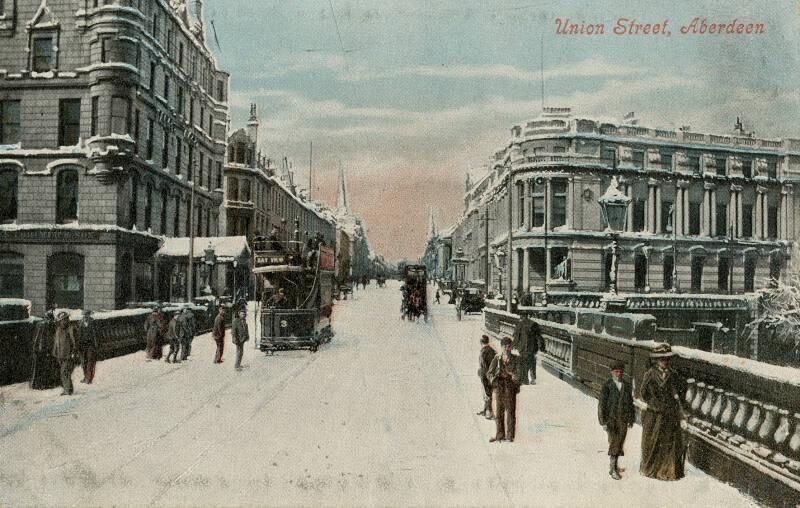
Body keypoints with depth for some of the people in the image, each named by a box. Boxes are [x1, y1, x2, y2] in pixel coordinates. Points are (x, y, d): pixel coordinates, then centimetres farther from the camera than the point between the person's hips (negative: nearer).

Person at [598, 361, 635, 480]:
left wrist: (631, 419, 13)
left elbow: (631, 403, 14)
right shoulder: (607, 386, -4)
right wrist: (603, 421, -7)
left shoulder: (627, 386, 7)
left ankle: (614, 465, 23)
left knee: (620, 443, 7)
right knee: (613, 443, -5)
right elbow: (602, 404, -4)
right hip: (611, 419, -3)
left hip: (623, 420, 4)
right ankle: (613, 468, 3)